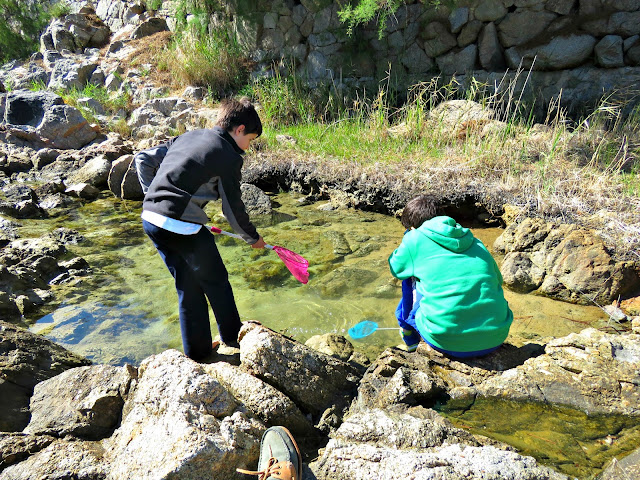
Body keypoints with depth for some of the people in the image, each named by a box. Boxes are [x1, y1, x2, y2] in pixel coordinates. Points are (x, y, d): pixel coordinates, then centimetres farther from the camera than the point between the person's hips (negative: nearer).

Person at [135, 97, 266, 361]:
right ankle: (233, 337, 35)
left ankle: (196, 350, 33)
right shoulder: (228, 156, -5)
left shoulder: (188, 137, 16)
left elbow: (143, 159, 19)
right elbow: (233, 208, -1)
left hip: (150, 218, 8)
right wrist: (253, 237, 14)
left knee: (188, 285, 20)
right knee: (216, 283, 15)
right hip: (182, 226, -8)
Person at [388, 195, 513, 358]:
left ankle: (412, 347, 40)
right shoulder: (477, 243, 14)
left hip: (446, 341, -4)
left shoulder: (415, 238, 2)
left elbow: (396, 268, 18)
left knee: (410, 279, 21)